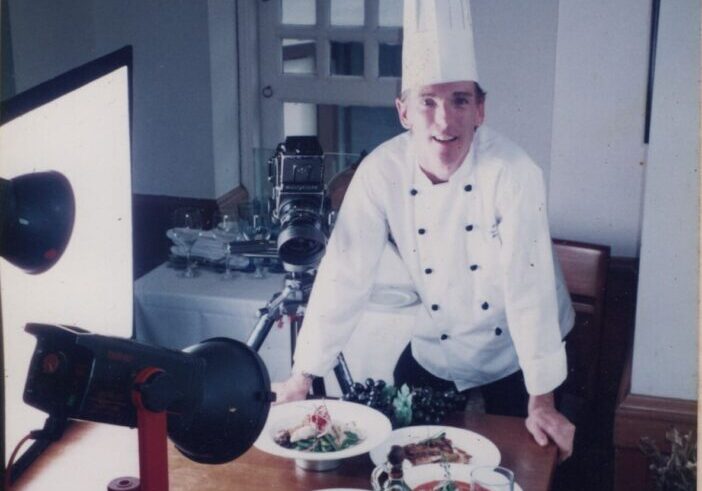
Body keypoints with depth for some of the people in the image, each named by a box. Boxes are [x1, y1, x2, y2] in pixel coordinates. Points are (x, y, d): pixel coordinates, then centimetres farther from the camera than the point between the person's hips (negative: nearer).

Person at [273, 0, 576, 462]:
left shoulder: (513, 172, -27)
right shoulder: (381, 173, -18)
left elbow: (528, 288, -27)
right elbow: (344, 276, -15)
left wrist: (542, 402, -26)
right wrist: (302, 378, -13)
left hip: (517, 353, -2)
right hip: (434, 351, 2)